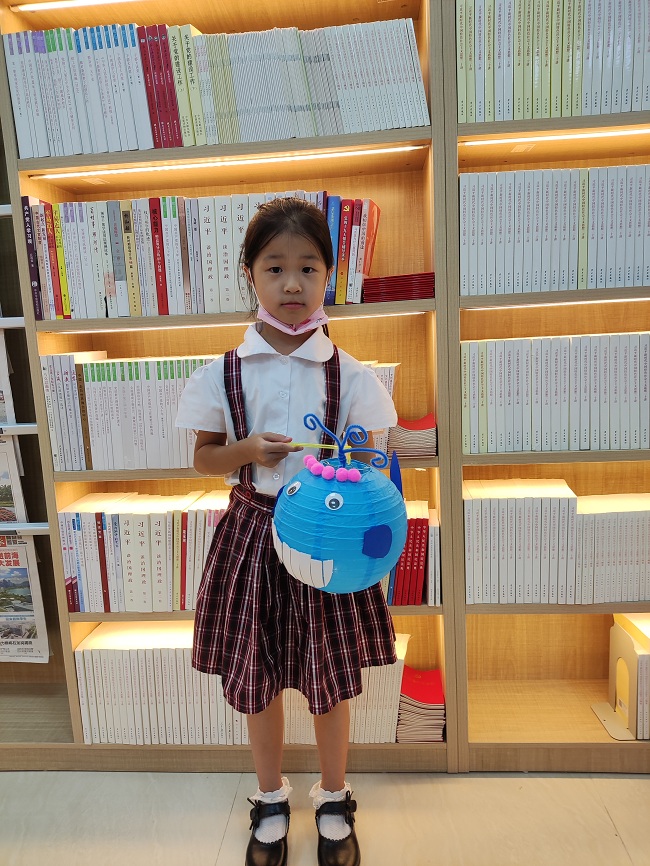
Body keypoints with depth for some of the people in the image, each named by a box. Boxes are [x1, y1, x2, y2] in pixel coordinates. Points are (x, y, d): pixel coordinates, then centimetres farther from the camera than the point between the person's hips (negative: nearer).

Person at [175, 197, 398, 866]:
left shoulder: (346, 372, -4)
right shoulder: (224, 372, -3)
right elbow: (203, 459, 4)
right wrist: (247, 451, -15)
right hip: (253, 533, 1)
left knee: (330, 678, 13)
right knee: (256, 678, 14)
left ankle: (334, 800, 41)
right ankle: (271, 801, 42)